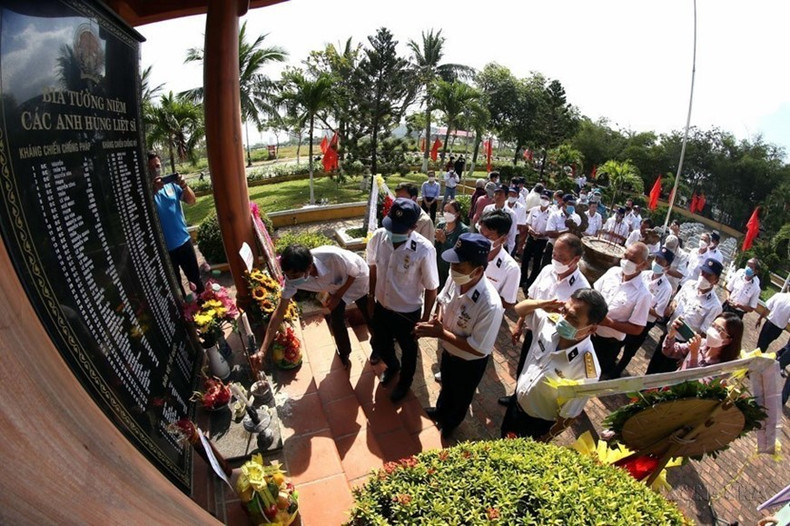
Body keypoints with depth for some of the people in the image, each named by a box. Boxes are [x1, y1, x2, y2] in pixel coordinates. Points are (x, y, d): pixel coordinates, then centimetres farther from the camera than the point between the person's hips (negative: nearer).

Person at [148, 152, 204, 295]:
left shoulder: (171, 184, 0)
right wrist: (153, 191, -33)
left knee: (195, 276, 19)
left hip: (183, 240, 3)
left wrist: (184, 186, -18)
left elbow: (191, 201, 1)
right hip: (163, 247, -3)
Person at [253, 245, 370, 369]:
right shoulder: (292, 276, -31)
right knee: (336, 321, 2)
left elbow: (354, 272, -25)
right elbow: (279, 312, -25)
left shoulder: (333, 257, -47)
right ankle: (344, 353, 33)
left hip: (357, 278, -3)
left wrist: (338, 296, -22)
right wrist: (263, 350, -27)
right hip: (337, 284, 3)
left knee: (370, 317, 13)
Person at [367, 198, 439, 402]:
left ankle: (405, 382, 54)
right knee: (378, 344, 27)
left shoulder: (424, 250, -30)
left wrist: (425, 319, -7)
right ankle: (392, 366, 62)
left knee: (408, 351, 22)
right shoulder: (378, 236, -18)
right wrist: (371, 297, 9)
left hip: (408, 313, -4)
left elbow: (431, 288, -16)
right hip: (381, 306, 4)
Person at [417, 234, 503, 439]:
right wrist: (437, 320, -18)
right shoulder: (455, 278, -22)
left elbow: (479, 348, -30)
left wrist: (441, 333, -29)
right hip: (448, 350, 5)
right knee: (446, 386, 34)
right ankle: (440, 411, 65)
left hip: (469, 362, -5)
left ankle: (448, 425, 57)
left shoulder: (490, 305, -41)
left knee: (459, 397, 26)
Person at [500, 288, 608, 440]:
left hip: (538, 425, -5)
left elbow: (569, 416, -22)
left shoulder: (587, 370, -35)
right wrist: (540, 303, -26)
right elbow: (520, 309, -3)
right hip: (515, 403, 5)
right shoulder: (549, 322, -21)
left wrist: (543, 440, -8)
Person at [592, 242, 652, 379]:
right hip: (590, 331, 4)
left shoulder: (643, 294, -21)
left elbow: (637, 329, -16)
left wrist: (609, 322, -24)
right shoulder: (612, 272, -8)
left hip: (610, 343, -4)